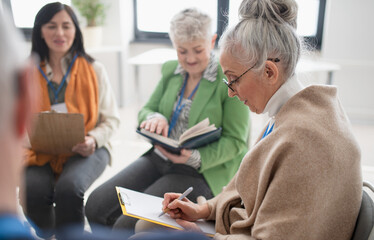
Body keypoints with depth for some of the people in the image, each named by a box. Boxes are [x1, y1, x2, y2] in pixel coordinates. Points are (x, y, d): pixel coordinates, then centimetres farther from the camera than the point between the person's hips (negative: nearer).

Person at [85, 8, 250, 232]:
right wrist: (154, 118, -12)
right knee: (96, 205, -8)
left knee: (128, 225, -21)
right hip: (158, 159, 6)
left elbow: (235, 141, -10)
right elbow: (146, 110, 13)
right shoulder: (170, 70, 8)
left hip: (202, 171, -6)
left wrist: (195, 158, -25)